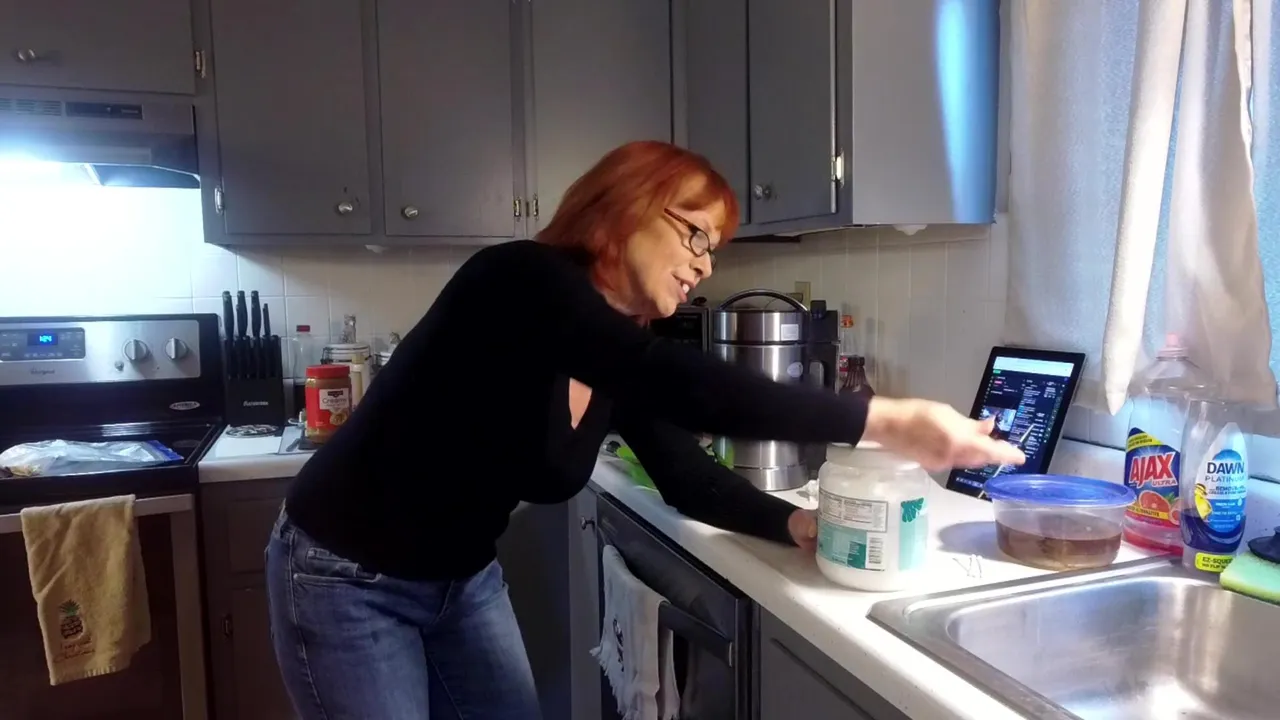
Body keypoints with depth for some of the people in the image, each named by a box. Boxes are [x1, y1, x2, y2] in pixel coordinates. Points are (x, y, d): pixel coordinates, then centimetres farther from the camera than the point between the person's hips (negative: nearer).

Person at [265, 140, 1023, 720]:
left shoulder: (625, 352, -3)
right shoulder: (521, 279, -28)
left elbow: (685, 472, -1)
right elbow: (677, 384, -42)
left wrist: (794, 522, -18)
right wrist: (885, 420, -42)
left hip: (465, 580, 7)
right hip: (350, 581, -7)